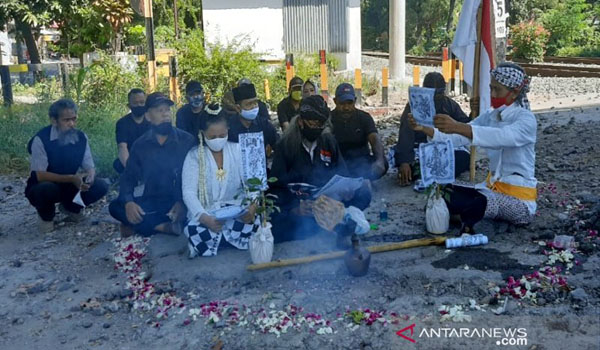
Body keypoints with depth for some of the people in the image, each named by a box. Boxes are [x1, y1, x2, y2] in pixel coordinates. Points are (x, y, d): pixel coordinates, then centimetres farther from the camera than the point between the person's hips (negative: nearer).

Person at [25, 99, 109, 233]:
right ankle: (46, 215, -1)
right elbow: (39, 175, -26)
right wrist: (71, 178, -36)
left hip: (69, 185, 4)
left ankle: (70, 207, 13)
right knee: (46, 189, -39)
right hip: (44, 187, -4)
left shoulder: (81, 137, -9)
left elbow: (89, 166, -5)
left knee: (101, 186, -17)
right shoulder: (41, 139, -23)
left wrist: (90, 176, -31)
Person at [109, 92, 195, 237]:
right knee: (116, 207, -21)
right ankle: (165, 226, -27)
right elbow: (128, 177, 4)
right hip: (151, 202, 3)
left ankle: (140, 225, -24)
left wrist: (182, 202, -26)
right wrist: (128, 202, -18)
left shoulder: (186, 140, -3)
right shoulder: (140, 145, 6)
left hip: (179, 202, -2)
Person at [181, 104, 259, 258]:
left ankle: (216, 237, -5)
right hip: (206, 214, -1)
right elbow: (189, 193, -12)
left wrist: (252, 206, -28)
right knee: (197, 231, -36)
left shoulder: (238, 150, 3)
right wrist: (205, 218, -32)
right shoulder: (194, 156, -2)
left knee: (256, 226, -32)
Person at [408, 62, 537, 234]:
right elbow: (458, 138, -6)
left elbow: (502, 137, -37)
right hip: (493, 187, 7)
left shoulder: (526, 119, -14)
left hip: (519, 198, -7)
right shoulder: (490, 116, 8)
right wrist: (425, 129, -23)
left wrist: (458, 127, -50)